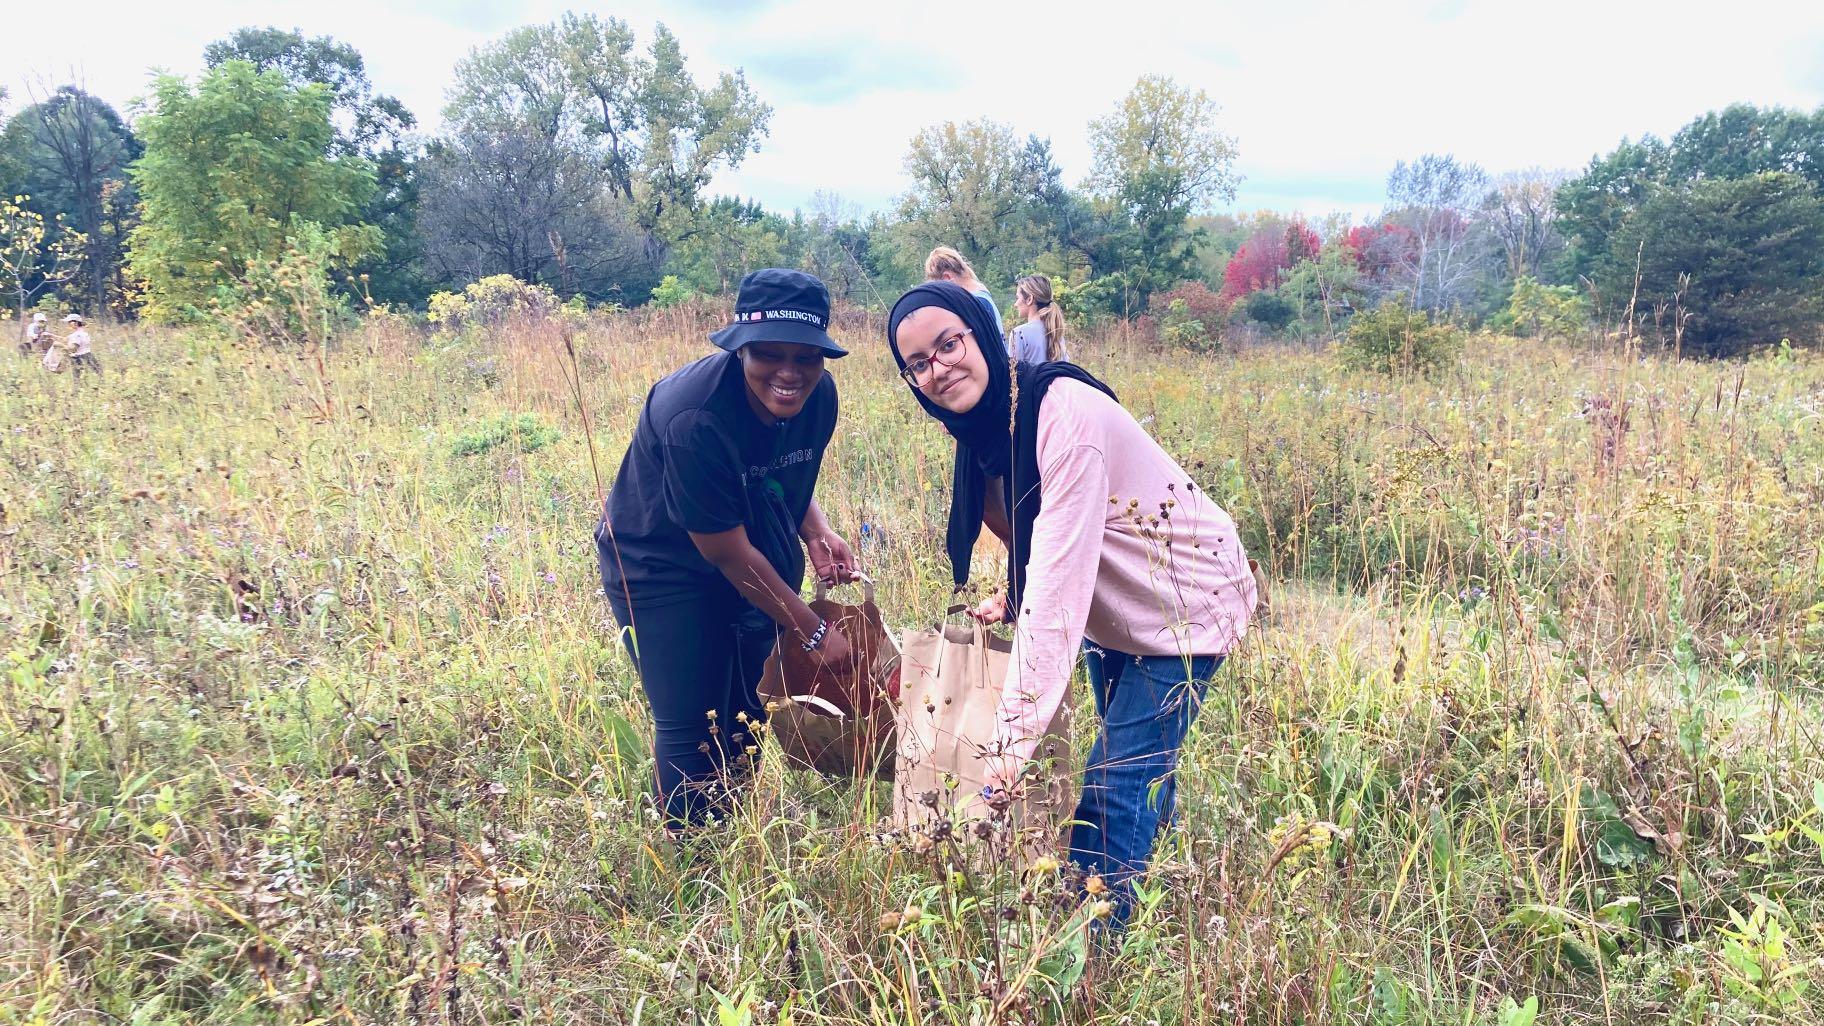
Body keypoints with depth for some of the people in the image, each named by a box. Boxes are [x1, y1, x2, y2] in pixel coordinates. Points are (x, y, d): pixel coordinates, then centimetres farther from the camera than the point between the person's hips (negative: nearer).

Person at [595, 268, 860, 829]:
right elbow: (727, 552, -27)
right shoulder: (695, 420, -35)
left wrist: (817, 534, -12)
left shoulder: (818, 396, -15)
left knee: (745, 714, 16)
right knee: (689, 727, -1)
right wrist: (813, 631, -19)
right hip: (660, 567, -6)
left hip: (749, 562, 6)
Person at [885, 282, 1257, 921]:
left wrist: (1014, 732, -39)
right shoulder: (983, 429, -5)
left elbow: (1060, 579, -37)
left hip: (1185, 603, -8)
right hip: (1112, 614, 8)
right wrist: (1011, 597, -10)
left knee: (1116, 786, -10)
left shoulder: (1066, 412, -31)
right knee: (1140, 770, 19)